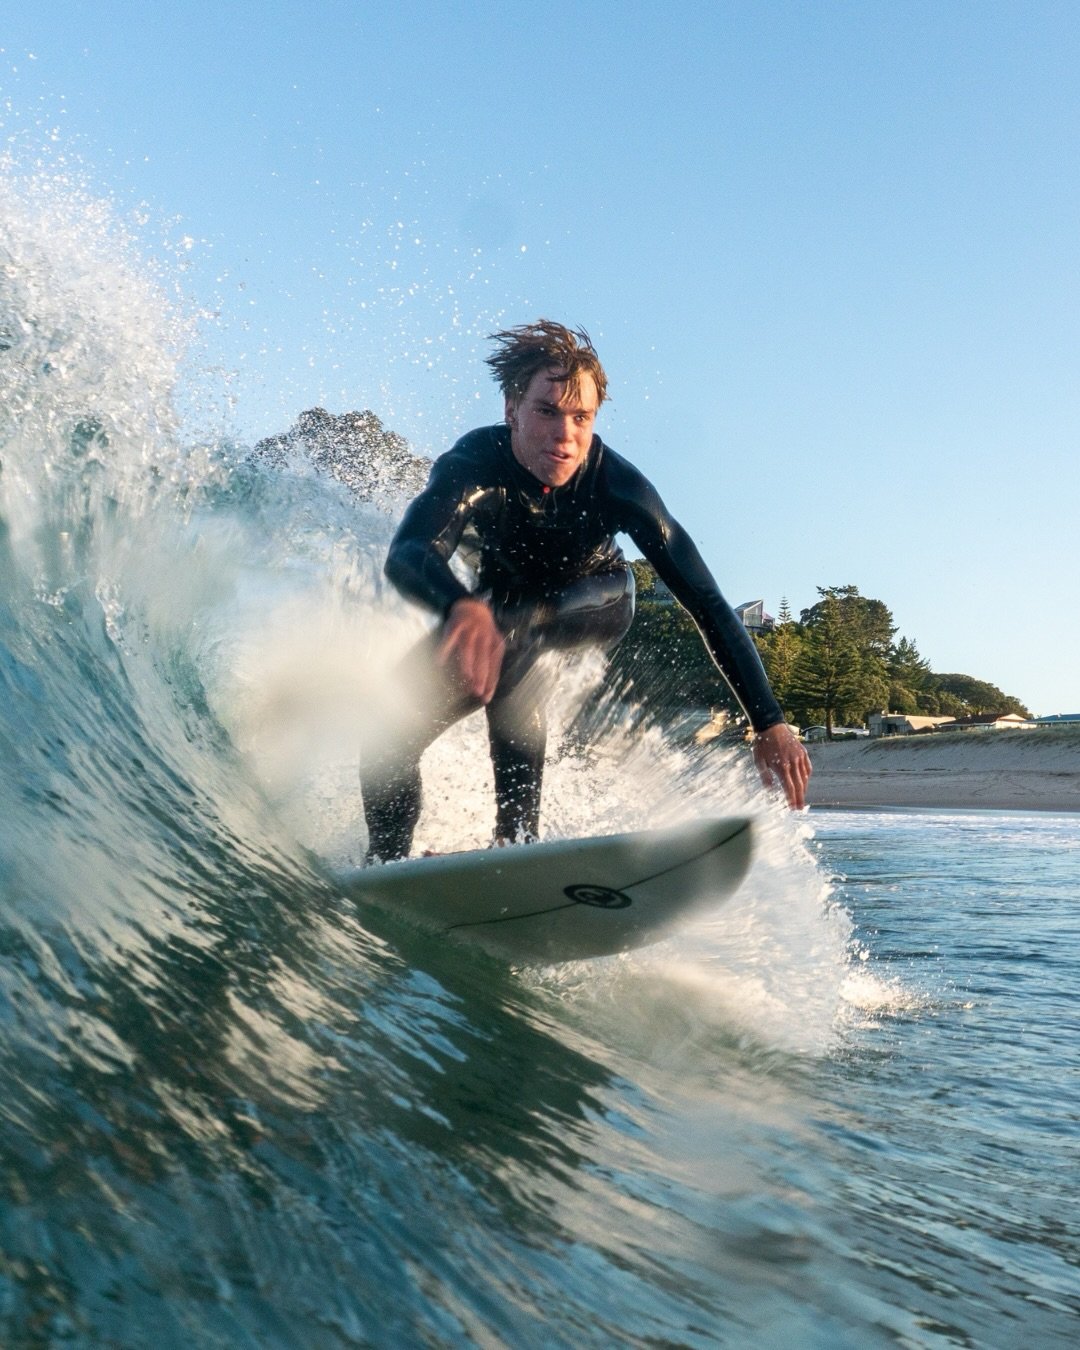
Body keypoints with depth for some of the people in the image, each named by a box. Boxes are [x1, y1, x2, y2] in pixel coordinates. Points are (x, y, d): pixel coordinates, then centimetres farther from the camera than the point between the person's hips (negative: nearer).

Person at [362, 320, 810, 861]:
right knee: (389, 752, -10)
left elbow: (707, 604, -33)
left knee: (510, 637, -36)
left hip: (595, 604, -1)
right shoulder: (474, 465, -34)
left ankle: (517, 838, -31)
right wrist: (462, 605, -76)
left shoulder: (617, 485, -34)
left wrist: (770, 724, -40)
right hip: (500, 597, 1)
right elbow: (406, 554, -52)